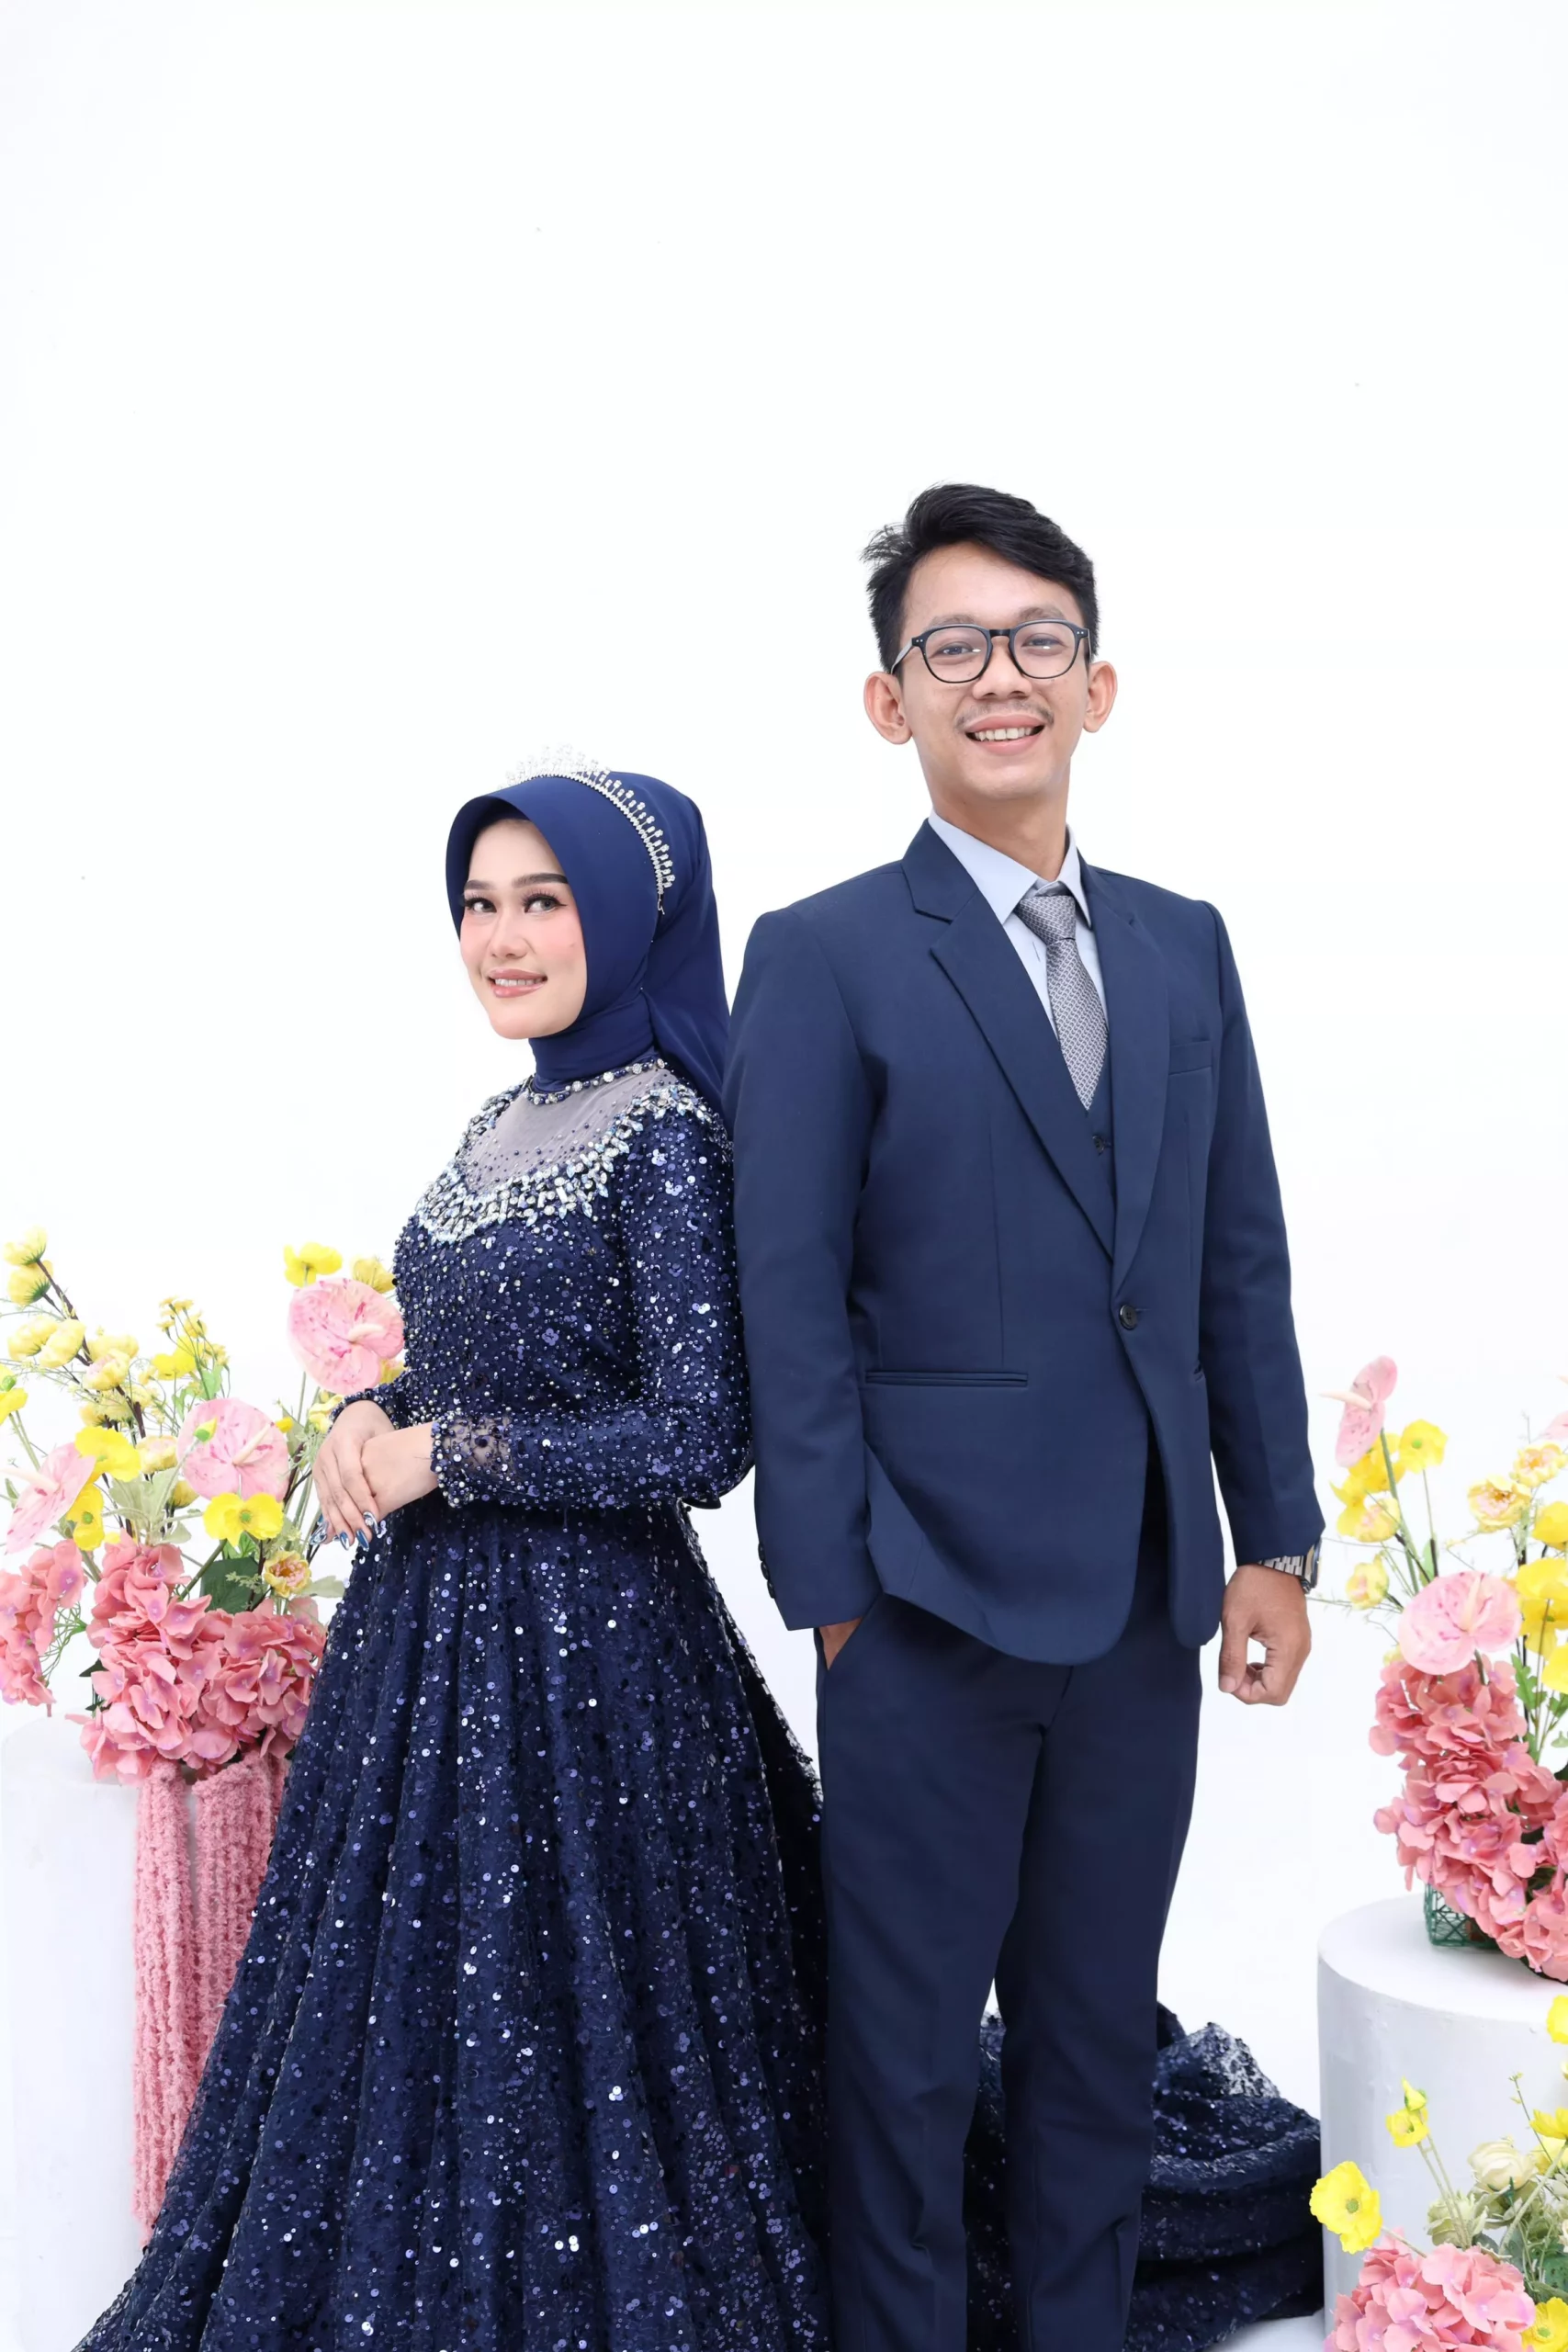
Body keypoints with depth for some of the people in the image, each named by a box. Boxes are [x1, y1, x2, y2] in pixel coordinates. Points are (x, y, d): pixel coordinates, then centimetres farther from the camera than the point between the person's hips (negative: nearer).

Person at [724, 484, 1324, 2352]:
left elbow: (1242, 1268, 11)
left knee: (1100, 2039, 17)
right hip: (938, 1599, -5)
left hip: (1146, 1601, 5)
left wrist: (1274, 1540, 7)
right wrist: (837, 1595, -11)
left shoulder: (1184, 948, 10)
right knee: (905, 2047, 7)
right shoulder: (823, 958, -4)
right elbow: (792, 1302, -8)